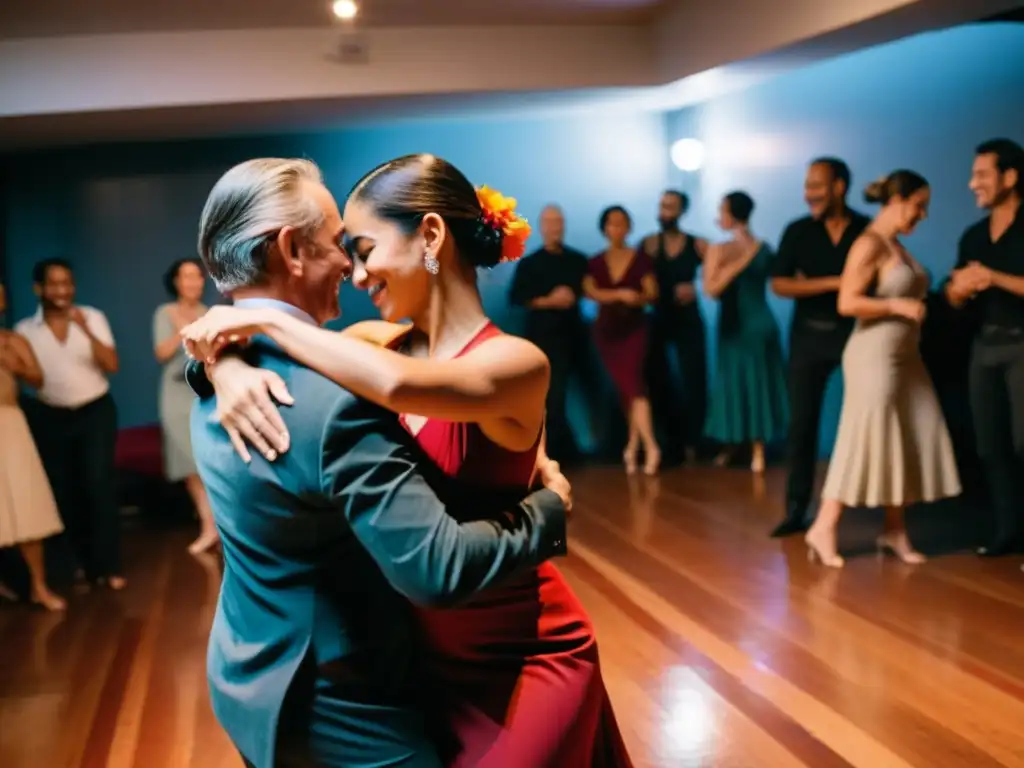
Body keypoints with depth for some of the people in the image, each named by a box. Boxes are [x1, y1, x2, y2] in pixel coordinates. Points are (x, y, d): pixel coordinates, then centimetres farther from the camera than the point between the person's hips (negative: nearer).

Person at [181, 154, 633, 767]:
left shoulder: (514, 361, -21)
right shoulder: (383, 343, -3)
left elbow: (399, 385, -41)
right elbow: (222, 334, -2)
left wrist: (268, 321, -29)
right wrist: (229, 365, -25)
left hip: (521, 659, -6)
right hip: (422, 647, 6)